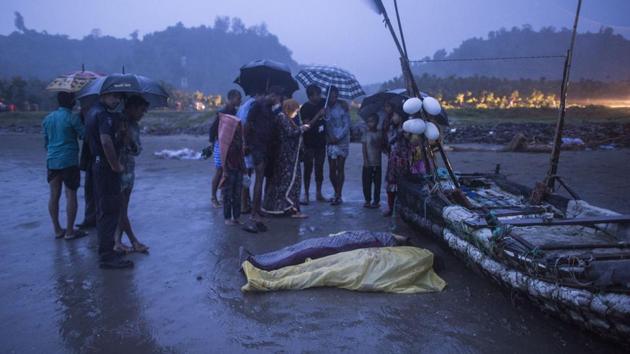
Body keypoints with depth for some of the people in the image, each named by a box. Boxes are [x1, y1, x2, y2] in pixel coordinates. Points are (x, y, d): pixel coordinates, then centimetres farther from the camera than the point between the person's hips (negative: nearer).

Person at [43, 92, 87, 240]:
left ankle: (57, 230, 16)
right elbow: (84, 135, -7)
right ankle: (69, 231, 2)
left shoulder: (47, 118, 12)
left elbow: (45, 141, 18)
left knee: (54, 195, 9)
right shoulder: (72, 118, -8)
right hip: (69, 161, -6)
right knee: (71, 195, -1)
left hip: (52, 161, 6)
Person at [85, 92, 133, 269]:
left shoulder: (93, 111, 15)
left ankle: (105, 250, 29)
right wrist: (116, 165, -20)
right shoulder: (104, 114, -17)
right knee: (110, 211, -5)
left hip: (98, 164, 10)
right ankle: (107, 256, 0)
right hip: (107, 168, -10)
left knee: (103, 209, 18)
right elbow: (106, 141, -30)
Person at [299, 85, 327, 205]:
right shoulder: (305, 108, -10)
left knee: (319, 168, 10)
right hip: (309, 144, -5)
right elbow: (307, 125, -19)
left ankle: (318, 193, 20)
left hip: (321, 142, 5)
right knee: (308, 168, -2)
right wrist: (318, 115, -25)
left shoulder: (322, 103, 5)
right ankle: (306, 195, 4)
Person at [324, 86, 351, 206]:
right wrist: (328, 137, -10)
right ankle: (336, 193, 21)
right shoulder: (326, 108, 6)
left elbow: (347, 125, -6)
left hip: (342, 141, -4)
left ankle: (338, 196, 2)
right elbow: (326, 125, 6)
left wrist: (338, 137, -14)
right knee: (332, 170, 4)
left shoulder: (342, 107, -3)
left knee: (340, 169, -2)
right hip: (331, 142, 4)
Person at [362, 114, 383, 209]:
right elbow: (364, 148, -4)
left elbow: (382, 147, 7)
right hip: (368, 163, 0)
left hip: (377, 163, 1)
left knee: (377, 183, 4)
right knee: (366, 182, 2)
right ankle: (367, 200, 13)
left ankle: (376, 201, 12)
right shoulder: (366, 134, 0)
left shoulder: (380, 134, 2)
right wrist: (365, 160, -13)